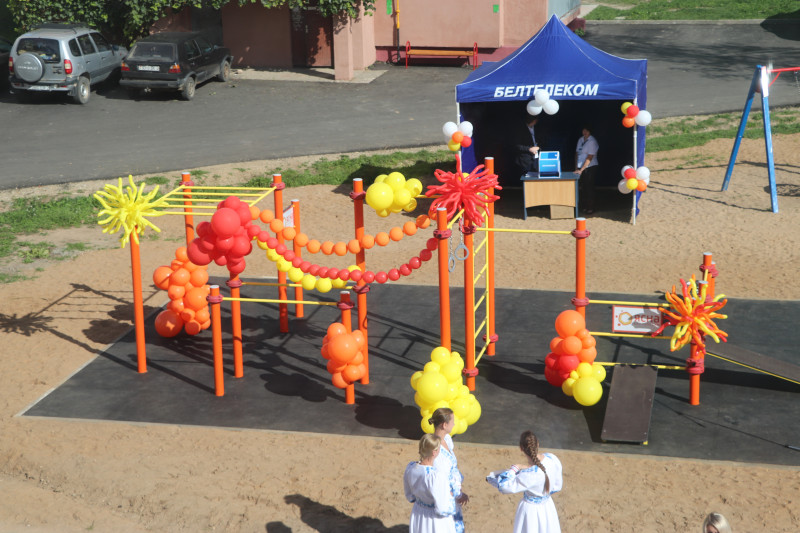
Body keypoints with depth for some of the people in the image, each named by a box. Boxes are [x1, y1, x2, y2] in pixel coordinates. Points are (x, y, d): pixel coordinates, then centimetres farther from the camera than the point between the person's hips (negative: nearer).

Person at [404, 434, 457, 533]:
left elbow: (410, 496, 3)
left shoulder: (410, 467, -13)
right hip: (435, 520, -7)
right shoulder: (435, 477, -35)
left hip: (417, 514, 7)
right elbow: (442, 510, -26)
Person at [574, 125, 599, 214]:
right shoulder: (580, 140, 10)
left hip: (590, 168, -6)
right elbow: (577, 153, 15)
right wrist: (576, 168, 7)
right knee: (581, 188, 5)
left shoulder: (592, 142, -10)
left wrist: (581, 170, -16)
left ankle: (590, 208, 4)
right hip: (580, 168, 6)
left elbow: (589, 158, -15)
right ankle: (584, 207, 16)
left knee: (589, 188, -4)